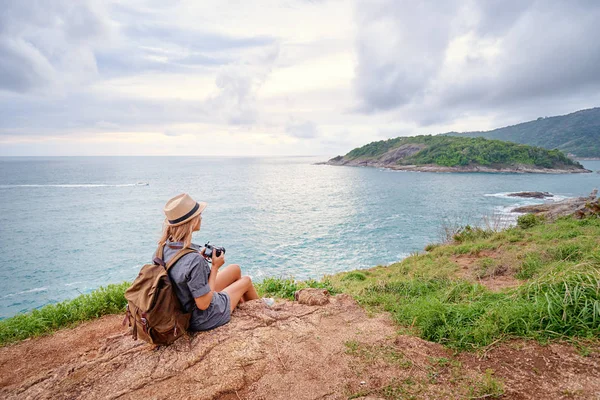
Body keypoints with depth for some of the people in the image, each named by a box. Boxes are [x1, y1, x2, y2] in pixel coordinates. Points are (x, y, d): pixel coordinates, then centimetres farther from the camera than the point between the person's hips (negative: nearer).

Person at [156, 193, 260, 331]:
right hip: (203, 319, -7)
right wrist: (215, 267, -21)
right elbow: (203, 304, -29)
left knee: (236, 269, 20)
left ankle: (240, 300, 49)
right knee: (246, 280, 17)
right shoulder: (194, 260, -38)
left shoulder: (163, 247, -13)